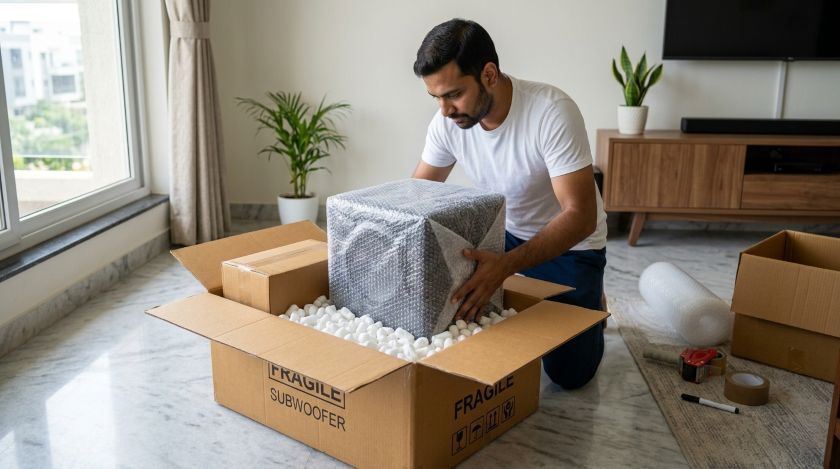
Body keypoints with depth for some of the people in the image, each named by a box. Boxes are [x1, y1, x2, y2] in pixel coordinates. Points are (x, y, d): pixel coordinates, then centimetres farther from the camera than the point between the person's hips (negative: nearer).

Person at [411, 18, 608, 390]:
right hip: (503, 232, 5)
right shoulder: (447, 122, -17)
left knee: (569, 371, -7)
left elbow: (580, 216, -35)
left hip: (570, 243, -4)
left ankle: (589, 309, 25)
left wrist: (505, 266, -49)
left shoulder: (552, 111, -33)